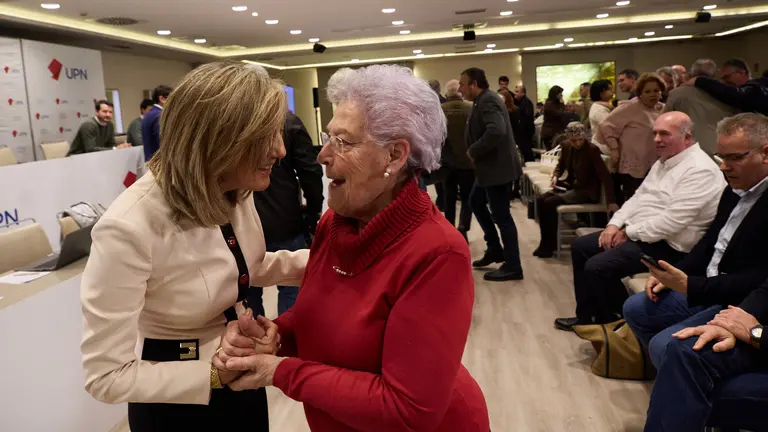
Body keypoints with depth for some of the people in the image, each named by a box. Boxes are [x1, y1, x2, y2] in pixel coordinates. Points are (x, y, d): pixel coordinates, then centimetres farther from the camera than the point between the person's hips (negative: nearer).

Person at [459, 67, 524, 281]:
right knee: (476, 202, 22)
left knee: (501, 216, -4)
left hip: (497, 167, -11)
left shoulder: (487, 101, -18)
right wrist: (476, 152, 4)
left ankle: (512, 267, 7)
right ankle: (495, 249, 30)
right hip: (491, 166, 11)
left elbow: (496, 131, -34)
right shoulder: (483, 101, 14)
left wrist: (474, 151, -22)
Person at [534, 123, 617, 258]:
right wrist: (555, 176, -6)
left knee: (550, 202, -24)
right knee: (541, 200, -14)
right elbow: (561, 165, 18)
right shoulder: (566, 146, 0)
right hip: (570, 186, 7)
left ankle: (550, 244, -11)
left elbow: (605, 176, -22)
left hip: (586, 191, -7)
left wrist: (611, 201, -29)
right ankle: (545, 241, -5)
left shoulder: (592, 150, -18)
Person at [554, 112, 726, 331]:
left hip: (667, 246, -10)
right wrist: (615, 224, -1)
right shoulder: (664, 161, 12)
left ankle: (615, 322, 5)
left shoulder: (699, 170, -20)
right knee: (580, 247, 8)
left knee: (597, 267, -22)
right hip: (635, 233, 10)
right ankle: (586, 316, 17)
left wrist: (629, 233, -16)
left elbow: (672, 221, -27)